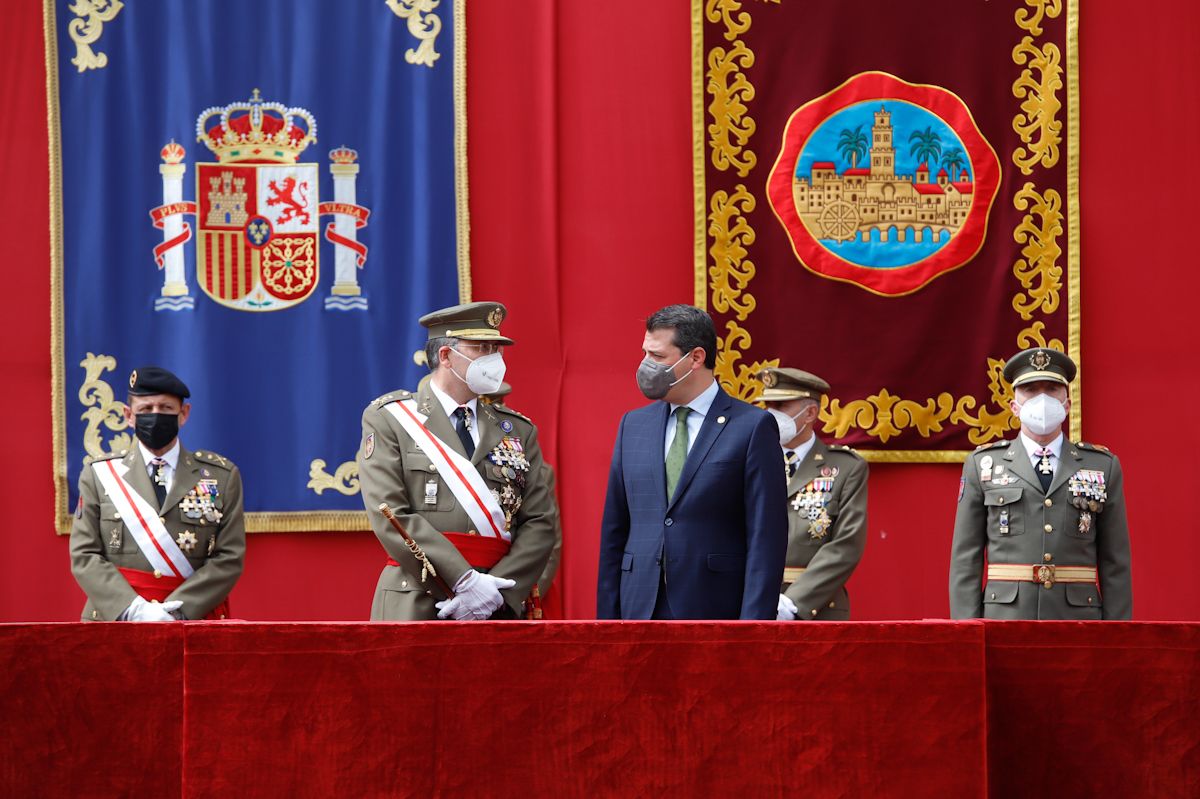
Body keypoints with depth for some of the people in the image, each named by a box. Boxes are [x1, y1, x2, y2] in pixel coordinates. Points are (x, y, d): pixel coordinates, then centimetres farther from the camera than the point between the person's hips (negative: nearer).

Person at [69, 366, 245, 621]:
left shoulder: (222, 476, 11)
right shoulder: (98, 475, 12)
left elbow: (229, 557, 5)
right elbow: (84, 556, 5)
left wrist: (177, 609, -8)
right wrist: (135, 609, -9)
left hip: (193, 619, 0)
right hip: (115, 621, 0)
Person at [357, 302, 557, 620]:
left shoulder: (518, 431, 15)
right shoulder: (388, 419, 4)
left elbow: (540, 523, 7)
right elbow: (391, 517, -8)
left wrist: (495, 591, -10)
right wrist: (464, 581, -15)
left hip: (497, 609, 3)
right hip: (415, 606, -3)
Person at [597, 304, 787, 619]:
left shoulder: (753, 427, -2)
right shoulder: (633, 425, 14)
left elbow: (766, 537, -6)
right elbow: (614, 531, 15)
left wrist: (753, 626, -13)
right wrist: (607, 617, 8)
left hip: (714, 611, -5)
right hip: (641, 611, 5)